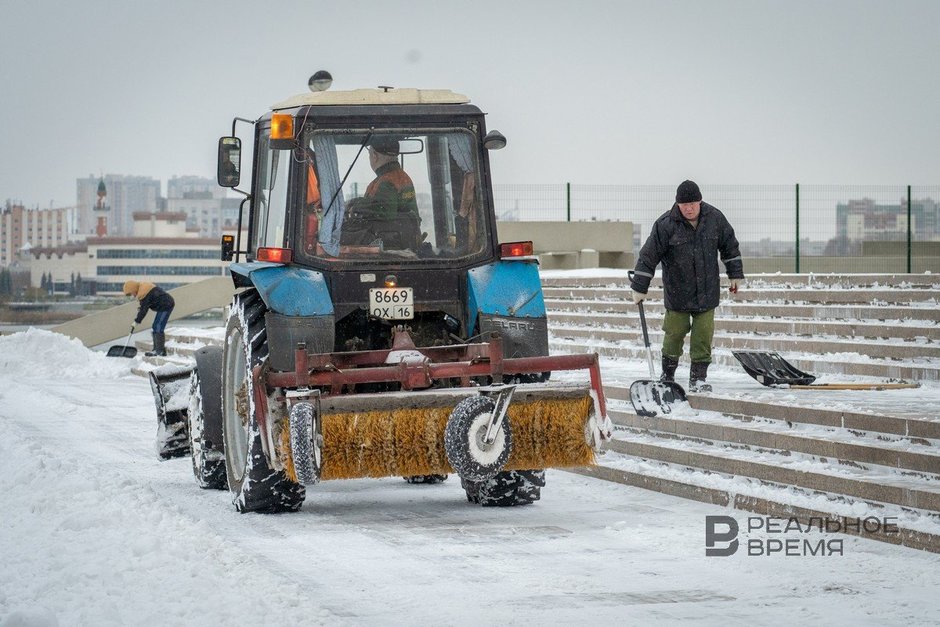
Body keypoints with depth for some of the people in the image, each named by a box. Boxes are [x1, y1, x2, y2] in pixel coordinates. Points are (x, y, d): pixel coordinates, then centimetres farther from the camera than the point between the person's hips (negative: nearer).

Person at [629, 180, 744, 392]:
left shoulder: (715, 218, -3)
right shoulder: (666, 224, -13)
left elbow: (729, 246, 12)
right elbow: (648, 256, -11)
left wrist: (735, 274, 14)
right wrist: (639, 288, -11)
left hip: (707, 291, 2)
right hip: (677, 293, -2)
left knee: (703, 334, -2)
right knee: (675, 332, 1)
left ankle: (698, 378, 6)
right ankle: (667, 375, 19)